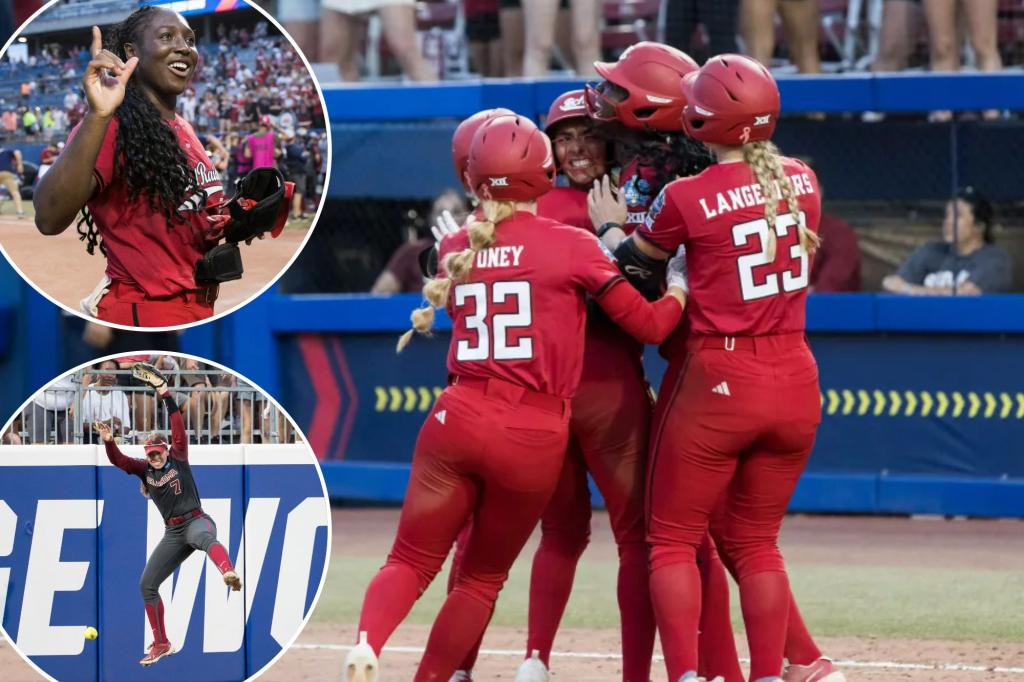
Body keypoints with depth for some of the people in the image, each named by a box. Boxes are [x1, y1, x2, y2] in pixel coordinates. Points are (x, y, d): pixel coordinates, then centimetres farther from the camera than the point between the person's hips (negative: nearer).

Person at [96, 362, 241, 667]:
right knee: (147, 585, 7)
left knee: (206, 538, -43)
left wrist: (167, 398, -18)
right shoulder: (144, 470, 11)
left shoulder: (178, 459, 0)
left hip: (196, 521, -6)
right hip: (173, 533, 6)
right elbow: (118, 460, -1)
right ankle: (160, 644, 18)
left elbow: (179, 430, -10)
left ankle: (229, 574, -76)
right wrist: (108, 441, -20)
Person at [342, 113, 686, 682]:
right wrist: (681, 292, 20)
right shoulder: (571, 245, -4)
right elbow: (649, 324, -1)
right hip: (534, 439, -2)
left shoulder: (456, 247, 8)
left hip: (458, 421, 2)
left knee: (411, 563, 9)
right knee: (484, 576, 16)